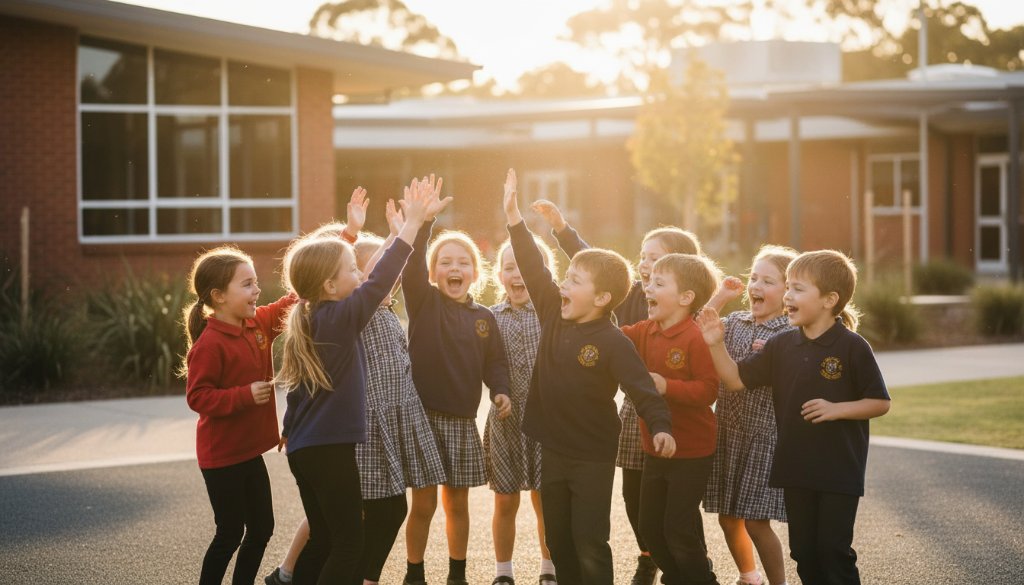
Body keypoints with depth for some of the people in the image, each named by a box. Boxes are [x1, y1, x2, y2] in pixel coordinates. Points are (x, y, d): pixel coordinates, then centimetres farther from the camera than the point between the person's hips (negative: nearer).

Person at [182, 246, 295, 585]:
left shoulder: (258, 324, 2)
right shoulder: (210, 344, -20)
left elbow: (292, 303, 10)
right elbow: (197, 397, -21)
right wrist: (245, 395, -29)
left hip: (249, 451, 8)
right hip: (221, 457, -8)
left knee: (262, 528, 13)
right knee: (230, 533, 0)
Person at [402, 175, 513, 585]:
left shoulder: (483, 318, 7)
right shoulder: (424, 302, -4)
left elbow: (494, 362, 9)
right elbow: (411, 264, -19)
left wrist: (501, 391, -10)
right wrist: (424, 219, -29)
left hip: (463, 421, 3)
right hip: (424, 416, -3)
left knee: (457, 503, 12)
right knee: (424, 504, 1)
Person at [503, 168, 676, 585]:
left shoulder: (614, 343, -17)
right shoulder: (554, 316, 1)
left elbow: (642, 390, -21)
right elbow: (535, 272, 2)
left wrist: (660, 428, -37)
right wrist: (514, 218, -1)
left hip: (593, 458, -7)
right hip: (553, 451, 7)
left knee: (589, 545, -4)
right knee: (558, 540, 14)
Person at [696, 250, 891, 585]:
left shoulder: (852, 347, -10)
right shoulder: (782, 346, 4)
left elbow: (880, 403, -7)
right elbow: (736, 380, 4)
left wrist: (836, 409, -19)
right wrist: (716, 345, -10)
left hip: (840, 470, -5)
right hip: (796, 468, 5)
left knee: (833, 550, -3)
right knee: (804, 549, 12)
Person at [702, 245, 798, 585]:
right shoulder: (734, 323, 8)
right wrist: (718, 299, -2)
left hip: (765, 435, -5)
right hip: (727, 432, 5)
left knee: (756, 522, -6)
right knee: (728, 518, 13)